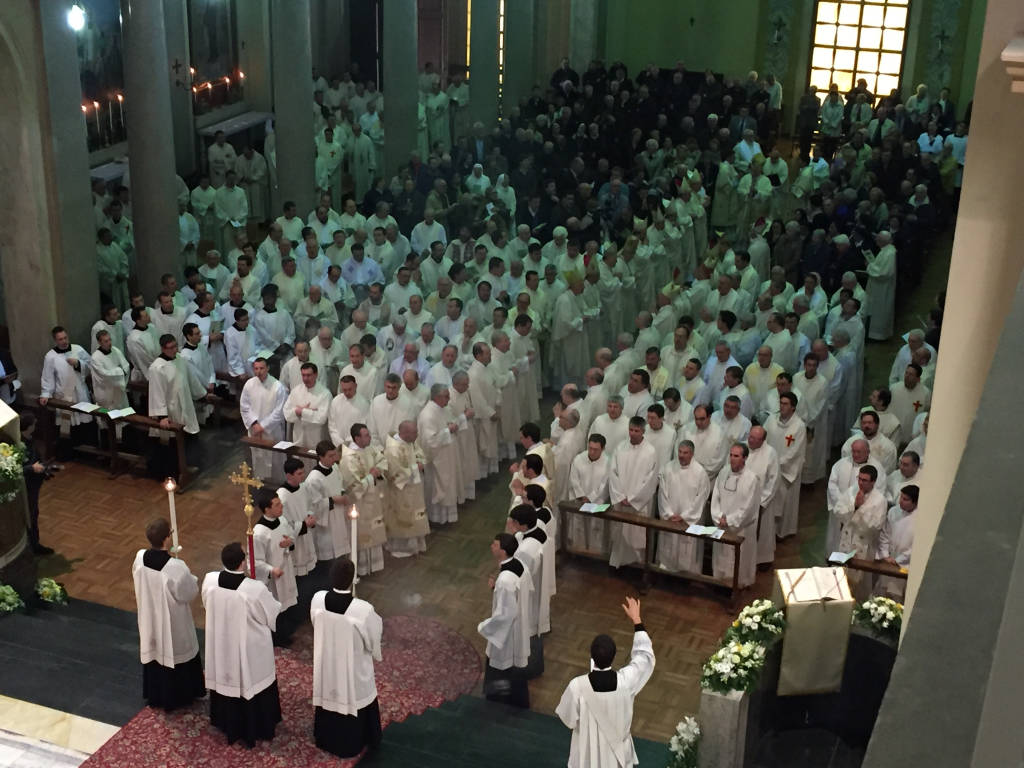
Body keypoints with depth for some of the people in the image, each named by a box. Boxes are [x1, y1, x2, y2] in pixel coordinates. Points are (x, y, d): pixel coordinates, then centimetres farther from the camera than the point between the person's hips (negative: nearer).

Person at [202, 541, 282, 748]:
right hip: (250, 649, -4)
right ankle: (257, 728, 39)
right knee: (251, 683, 19)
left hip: (221, 644, 4)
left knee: (227, 680, 26)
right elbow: (272, 614, -16)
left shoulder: (209, 580, -19)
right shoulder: (255, 588, -33)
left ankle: (228, 724, 47)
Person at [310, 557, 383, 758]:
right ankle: (351, 744, 46)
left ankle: (326, 739, 51)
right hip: (353, 668, -3)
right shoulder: (363, 610, -35)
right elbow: (373, 639, -17)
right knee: (351, 701, 23)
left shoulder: (317, 600, -23)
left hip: (326, 663, 3)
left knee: (329, 695, 28)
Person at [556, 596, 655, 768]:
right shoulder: (626, 680, -30)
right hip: (617, 746, 1)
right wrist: (637, 620, -5)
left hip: (588, 748, -1)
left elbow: (568, 718, -15)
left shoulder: (577, 686, -33)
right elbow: (645, 655, -10)